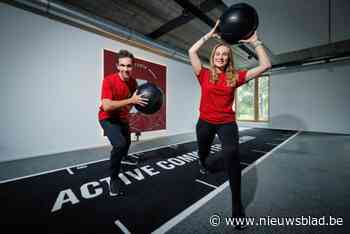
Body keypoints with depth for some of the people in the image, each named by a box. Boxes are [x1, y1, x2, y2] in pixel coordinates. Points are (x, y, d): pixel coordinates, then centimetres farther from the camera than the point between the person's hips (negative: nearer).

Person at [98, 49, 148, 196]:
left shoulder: (133, 82, -8)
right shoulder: (109, 80, -26)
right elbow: (106, 106, -36)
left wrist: (139, 102, -14)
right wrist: (131, 100, -39)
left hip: (123, 118, 7)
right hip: (108, 118, -6)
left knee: (127, 142, 25)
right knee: (119, 144, -29)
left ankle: (124, 157, 61)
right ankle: (114, 179, -5)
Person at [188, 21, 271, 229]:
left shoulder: (235, 77, 0)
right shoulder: (205, 75, -1)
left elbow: (266, 65, -1)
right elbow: (192, 52, -6)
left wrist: (255, 42, 0)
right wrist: (210, 35, -1)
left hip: (227, 123, -1)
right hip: (205, 122, 2)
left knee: (232, 155, -25)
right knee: (203, 154, 21)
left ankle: (237, 206, -6)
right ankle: (205, 165, 63)